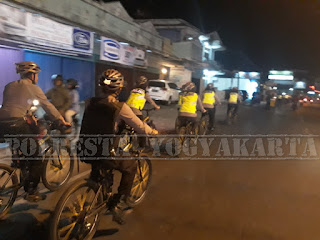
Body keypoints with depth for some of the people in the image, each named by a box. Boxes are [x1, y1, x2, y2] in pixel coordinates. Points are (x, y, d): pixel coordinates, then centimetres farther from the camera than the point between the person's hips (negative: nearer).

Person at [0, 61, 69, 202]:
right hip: (17, 125, -6)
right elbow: (48, 106, 7)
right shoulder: (33, 88, 5)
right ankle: (31, 192, 8)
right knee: (36, 158, 7)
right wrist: (63, 121, 16)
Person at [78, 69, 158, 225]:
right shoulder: (120, 107, -12)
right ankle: (116, 204, 13)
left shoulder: (90, 103, 3)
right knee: (131, 167, 19)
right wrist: (153, 132, 16)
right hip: (105, 155, -6)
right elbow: (140, 128, -5)